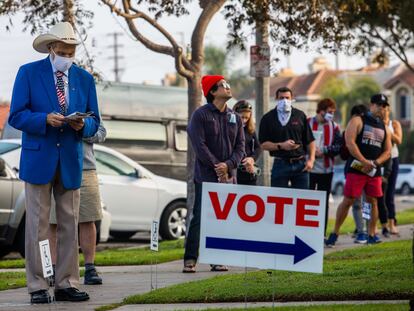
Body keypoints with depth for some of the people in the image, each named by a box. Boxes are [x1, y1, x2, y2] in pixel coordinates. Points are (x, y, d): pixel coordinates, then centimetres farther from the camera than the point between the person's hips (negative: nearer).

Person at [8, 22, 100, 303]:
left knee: (70, 225, 5)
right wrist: (45, 119, -20)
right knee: (38, 225, -3)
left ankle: (67, 285, 10)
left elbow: (94, 122, 11)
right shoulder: (29, 73, 1)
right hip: (38, 159, -3)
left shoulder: (85, 79, 11)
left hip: (71, 162, 4)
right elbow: (16, 116, -4)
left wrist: (83, 125, -12)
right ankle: (38, 287, -1)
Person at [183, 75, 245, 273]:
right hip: (205, 177, -5)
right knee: (199, 219, -8)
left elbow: (240, 146, 8)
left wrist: (228, 165, -10)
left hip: (229, 177, 5)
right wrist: (216, 167, -14)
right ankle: (190, 260, -7)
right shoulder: (200, 115, -3)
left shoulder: (234, 117, 13)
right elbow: (199, 145, -10)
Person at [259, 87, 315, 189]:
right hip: (280, 164, -1)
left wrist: (311, 159, -3)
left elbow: (310, 141, 9)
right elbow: (263, 144, 0)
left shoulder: (300, 116, 7)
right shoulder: (268, 118, 3)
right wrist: (281, 146, -15)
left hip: (300, 165, 1)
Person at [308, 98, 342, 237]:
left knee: (324, 202, 5)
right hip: (309, 168, -2)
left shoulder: (334, 127, 5)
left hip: (326, 170, 2)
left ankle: (322, 233, 11)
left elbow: (339, 146, -4)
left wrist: (323, 151, -16)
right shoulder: (307, 123, 0)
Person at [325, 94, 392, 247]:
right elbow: (350, 142, -12)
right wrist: (364, 161, -18)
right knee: (348, 200, -6)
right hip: (356, 169, -5)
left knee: (372, 201, 5)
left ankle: (371, 234, 12)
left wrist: (375, 162, -7)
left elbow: (387, 152, 13)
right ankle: (335, 233, -1)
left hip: (375, 171, 5)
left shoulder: (384, 128, 16)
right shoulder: (358, 121, 0)